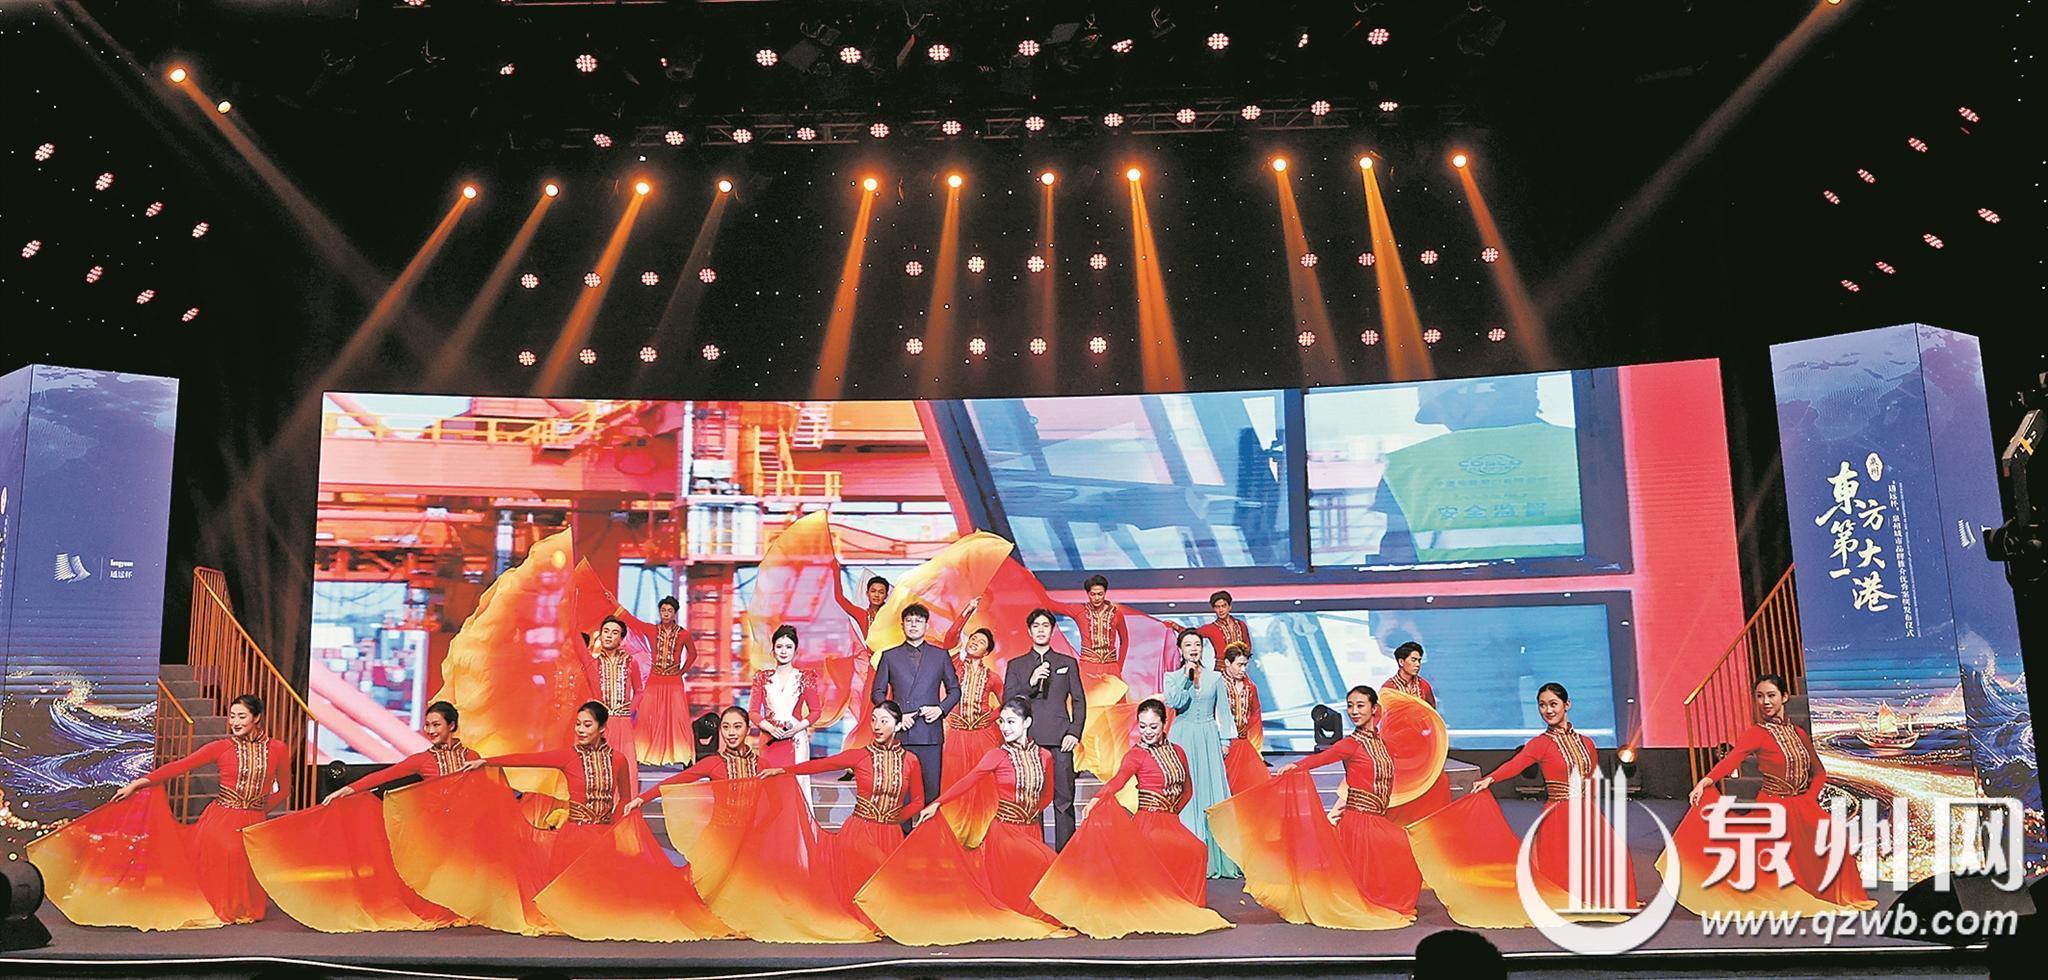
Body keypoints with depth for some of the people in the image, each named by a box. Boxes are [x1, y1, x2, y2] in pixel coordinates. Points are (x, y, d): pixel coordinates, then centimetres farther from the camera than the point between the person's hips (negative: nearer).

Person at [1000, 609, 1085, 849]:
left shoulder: (1068, 663, 15)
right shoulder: (1016, 665, 15)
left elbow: (1079, 701, 12)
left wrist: (1075, 733, 0)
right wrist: (1031, 683, -8)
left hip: (1060, 740, 0)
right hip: (1028, 740, 0)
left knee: (1064, 800, -4)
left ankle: (1065, 854, -2)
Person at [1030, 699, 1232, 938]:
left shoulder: (1177, 752, 13)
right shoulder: (1137, 755, -3)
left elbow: (1187, 790, 23)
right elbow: (1118, 780, -23)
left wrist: (1172, 812, 6)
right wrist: (1097, 799, -41)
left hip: (1170, 823, 5)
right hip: (1147, 823, -5)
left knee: (1197, 850, -21)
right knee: (1194, 850, -25)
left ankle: (1187, 905, -3)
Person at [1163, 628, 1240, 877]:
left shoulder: (1215, 677, 9)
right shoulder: (1172, 677, 5)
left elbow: (1223, 710, 11)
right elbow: (1173, 702, -12)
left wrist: (1225, 739, 4)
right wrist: (1186, 676, -11)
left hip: (1208, 738, 1)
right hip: (1183, 738, -1)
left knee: (1212, 789, -2)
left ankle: (1216, 857, 1)